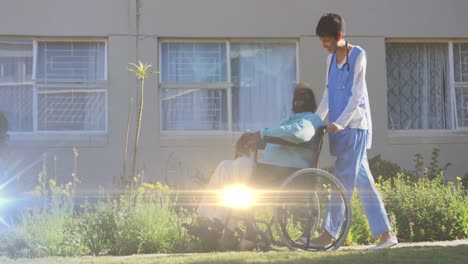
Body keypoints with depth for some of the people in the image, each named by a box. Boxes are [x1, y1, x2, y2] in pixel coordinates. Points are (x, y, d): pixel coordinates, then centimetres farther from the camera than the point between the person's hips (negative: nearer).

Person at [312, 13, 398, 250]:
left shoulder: (358, 55, -7)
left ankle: (329, 234, -5)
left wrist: (340, 123, -19)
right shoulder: (331, 59, 14)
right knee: (362, 181, 5)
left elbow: (356, 95, -12)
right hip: (340, 127, 7)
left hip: (355, 126, -7)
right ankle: (385, 234, 6)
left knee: (344, 179, -7)